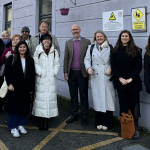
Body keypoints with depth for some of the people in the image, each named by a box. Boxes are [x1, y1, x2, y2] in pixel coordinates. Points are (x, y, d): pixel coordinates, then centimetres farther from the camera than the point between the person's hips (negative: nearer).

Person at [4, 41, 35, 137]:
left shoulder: (30, 60, 6)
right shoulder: (12, 59, -2)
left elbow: (32, 75, 6)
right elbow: (7, 72, -4)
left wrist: (31, 88, 2)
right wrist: (9, 84, -14)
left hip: (25, 89, 3)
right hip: (14, 88, -3)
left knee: (24, 107, 8)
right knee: (14, 107, 2)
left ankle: (21, 125, 25)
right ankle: (13, 128, 14)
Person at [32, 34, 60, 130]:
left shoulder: (55, 52, 10)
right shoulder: (38, 52, 6)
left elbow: (57, 64, 9)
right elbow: (35, 64, 3)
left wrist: (54, 73, -5)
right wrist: (40, 73, -9)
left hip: (51, 79, 1)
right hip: (41, 79, -1)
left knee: (50, 97, -1)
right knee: (40, 97, -3)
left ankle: (47, 120, 7)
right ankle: (41, 119, 6)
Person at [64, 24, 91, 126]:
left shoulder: (87, 42, 2)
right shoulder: (68, 43, 10)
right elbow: (66, 58, 9)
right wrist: (66, 72, 3)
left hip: (82, 73, -3)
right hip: (71, 73, 3)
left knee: (84, 96, 3)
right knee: (73, 96, 10)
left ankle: (85, 117, 13)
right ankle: (74, 115, 22)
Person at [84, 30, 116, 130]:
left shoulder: (110, 48, 6)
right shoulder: (91, 48, 12)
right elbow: (87, 59, 12)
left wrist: (111, 69, -10)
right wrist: (89, 68, -6)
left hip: (107, 77, -1)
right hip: (96, 77, 2)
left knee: (108, 98, -2)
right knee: (97, 99, 4)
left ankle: (107, 123, 8)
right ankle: (99, 122, 15)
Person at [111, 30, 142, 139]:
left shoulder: (136, 50, 2)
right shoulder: (116, 51, 8)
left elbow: (139, 66, -2)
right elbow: (113, 66, 4)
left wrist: (130, 79, -12)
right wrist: (120, 78, -8)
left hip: (133, 82, -2)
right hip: (120, 81, 2)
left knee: (134, 104, 1)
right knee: (123, 105, 4)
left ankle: (136, 128, 8)